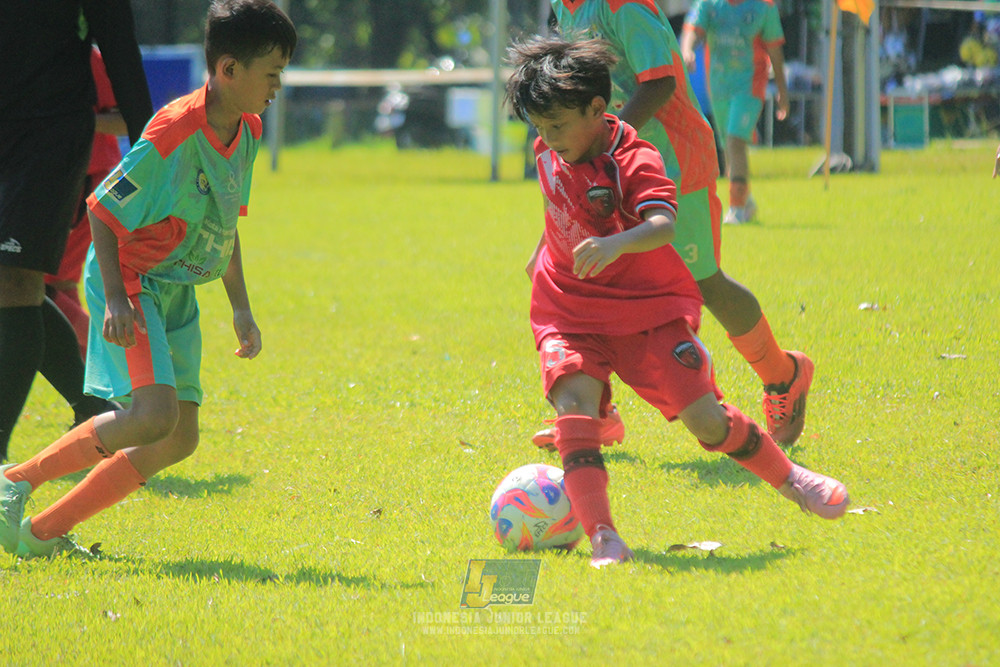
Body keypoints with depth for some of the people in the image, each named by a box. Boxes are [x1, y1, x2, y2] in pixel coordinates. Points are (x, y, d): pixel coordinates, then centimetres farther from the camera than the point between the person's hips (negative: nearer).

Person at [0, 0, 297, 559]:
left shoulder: (248, 132, 4)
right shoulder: (173, 135, -22)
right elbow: (103, 210, -17)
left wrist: (242, 309, 15)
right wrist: (116, 298, -24)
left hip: (178, 291, 9)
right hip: (131, 282, -9)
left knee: (180, 438, 1)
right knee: (154, 414, -26)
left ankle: (46, 531, 8)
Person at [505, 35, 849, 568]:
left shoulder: (635, 162, -21)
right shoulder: (549, 150, -1)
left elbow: (664, 226, -41)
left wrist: (616, 244, -61)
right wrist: (543, 250, 37)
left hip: (647, 309, -4)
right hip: (569, 313, 4)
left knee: (706, 419, -7)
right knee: (574, 405, -25)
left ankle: (789, 478, 22)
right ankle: (601, 537, -30)